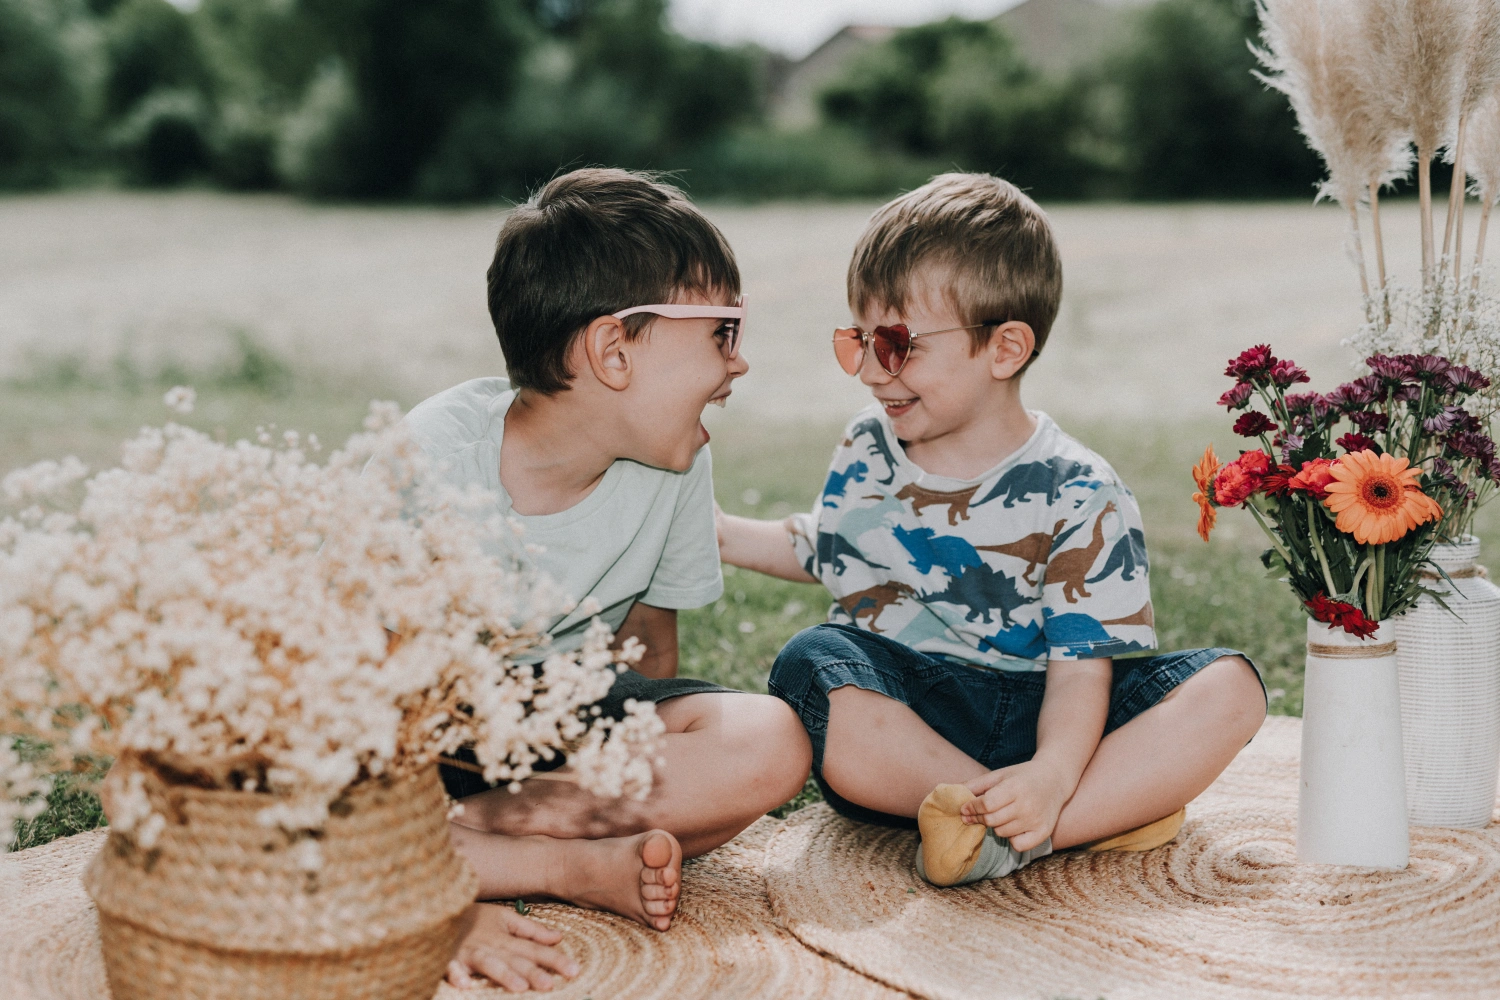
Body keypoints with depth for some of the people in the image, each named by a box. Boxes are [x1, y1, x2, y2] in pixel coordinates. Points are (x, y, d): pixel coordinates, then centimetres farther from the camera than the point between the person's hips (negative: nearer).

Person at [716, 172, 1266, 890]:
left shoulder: (1076, 495, -8)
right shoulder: (866, 451, 7)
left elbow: (1082, 663, -15)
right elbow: (821, 550, 28)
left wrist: (1053, 772, -33)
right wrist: (722, 534, 18)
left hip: (1027, 716, -1)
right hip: (894, 707, 2)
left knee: (1229, 687, -21)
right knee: (810, 665, -34)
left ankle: (1014, 838, -36)